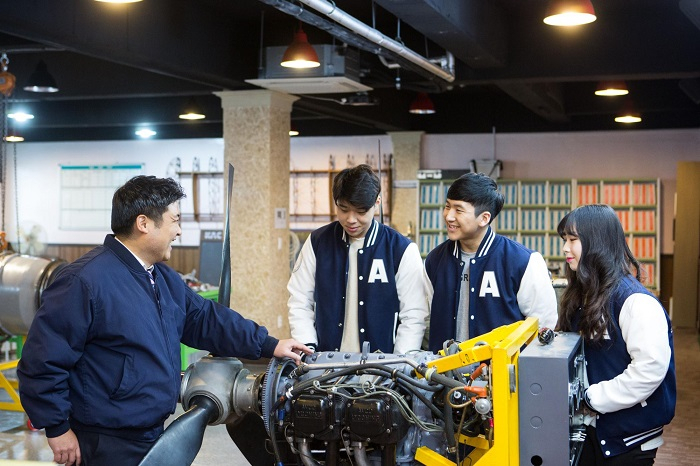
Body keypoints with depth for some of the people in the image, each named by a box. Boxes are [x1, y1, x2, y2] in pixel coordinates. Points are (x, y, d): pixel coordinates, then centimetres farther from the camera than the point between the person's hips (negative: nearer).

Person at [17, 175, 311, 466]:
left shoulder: (164, 278, 9)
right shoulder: (85, 280, -22)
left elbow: (205, 319, 16)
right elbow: (42, 360, -21)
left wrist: (268, 346, 12)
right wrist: (57, 428, -16)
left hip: (153, 434, 9)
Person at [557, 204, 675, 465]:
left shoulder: (636, 301, -18)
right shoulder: (583, 295, 8)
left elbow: (650, 369, -25)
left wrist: (592, 398, -19)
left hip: (629, 438, -7)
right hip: (592, 427, 7)